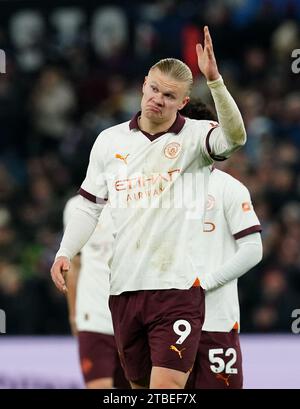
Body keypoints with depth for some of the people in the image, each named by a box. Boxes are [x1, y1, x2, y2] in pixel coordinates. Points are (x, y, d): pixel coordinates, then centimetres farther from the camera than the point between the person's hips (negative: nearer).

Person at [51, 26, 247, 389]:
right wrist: (65, 253, 2)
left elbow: (235, 136, -24)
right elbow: (89, 206, 15)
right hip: (124, 287, 4)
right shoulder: (109, 140, 9)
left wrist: (214, 79, -36)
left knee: (166, 388, -14)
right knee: (139, 384, 12)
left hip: (178, 287, -4)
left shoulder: (195, 136, -2)